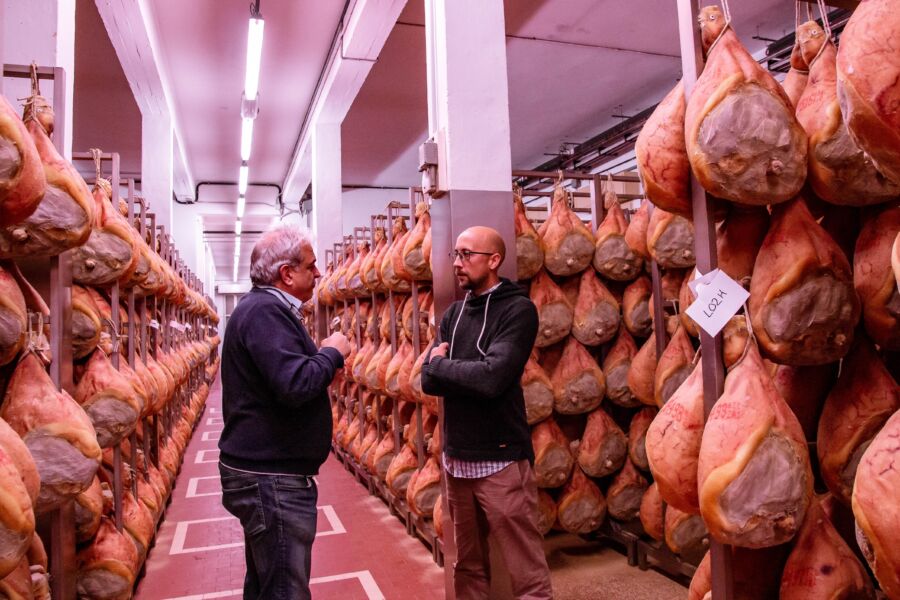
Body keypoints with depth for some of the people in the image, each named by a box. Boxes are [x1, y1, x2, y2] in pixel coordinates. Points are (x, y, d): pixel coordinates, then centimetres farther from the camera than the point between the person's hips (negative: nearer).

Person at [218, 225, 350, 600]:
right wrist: (331, 353, -14)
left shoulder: (265, 308, 15)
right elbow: (296, 385, -31)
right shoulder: (265, 311, -20)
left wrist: (324, 364, 8)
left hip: (264, 470, 11)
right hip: (271, 477, -11)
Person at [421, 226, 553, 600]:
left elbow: (492, 377, -23)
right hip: (456, 457, 6)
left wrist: (440, 364, -8)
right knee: (468, 567, 19)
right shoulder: (453, 314, 10)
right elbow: (429, 381, 2)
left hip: (500, 459, -6)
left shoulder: (518, 309, -10)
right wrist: (468, 376, -16)